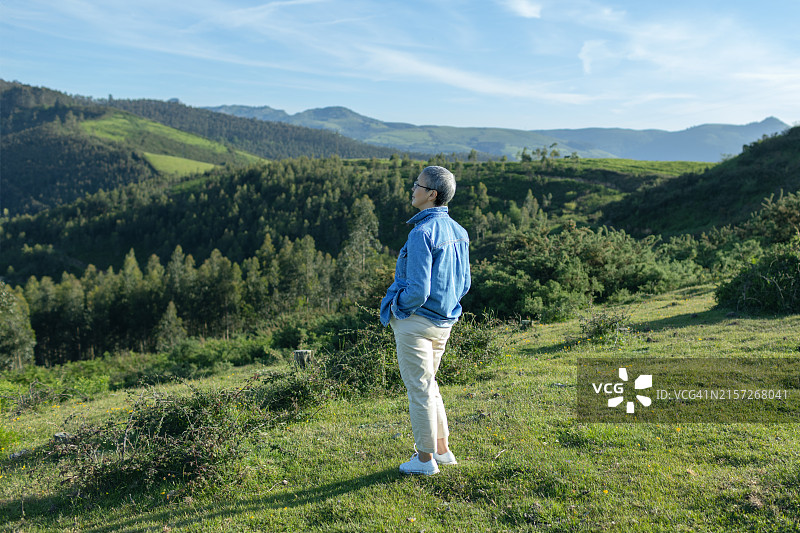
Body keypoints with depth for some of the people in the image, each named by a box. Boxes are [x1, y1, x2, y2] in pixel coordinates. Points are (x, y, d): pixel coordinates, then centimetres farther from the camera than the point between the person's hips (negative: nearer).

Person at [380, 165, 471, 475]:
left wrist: (396, 306, -7)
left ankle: (425, 459, 17)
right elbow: (464, 284, 12)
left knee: (419, 388, 4)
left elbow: (417, 290, -24)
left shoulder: (422, 233, -21)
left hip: (415, 321, -8)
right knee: (427, 384, 22)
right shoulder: (458, 231, 6)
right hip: (444, 321, 9)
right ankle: (442, 450, 30)